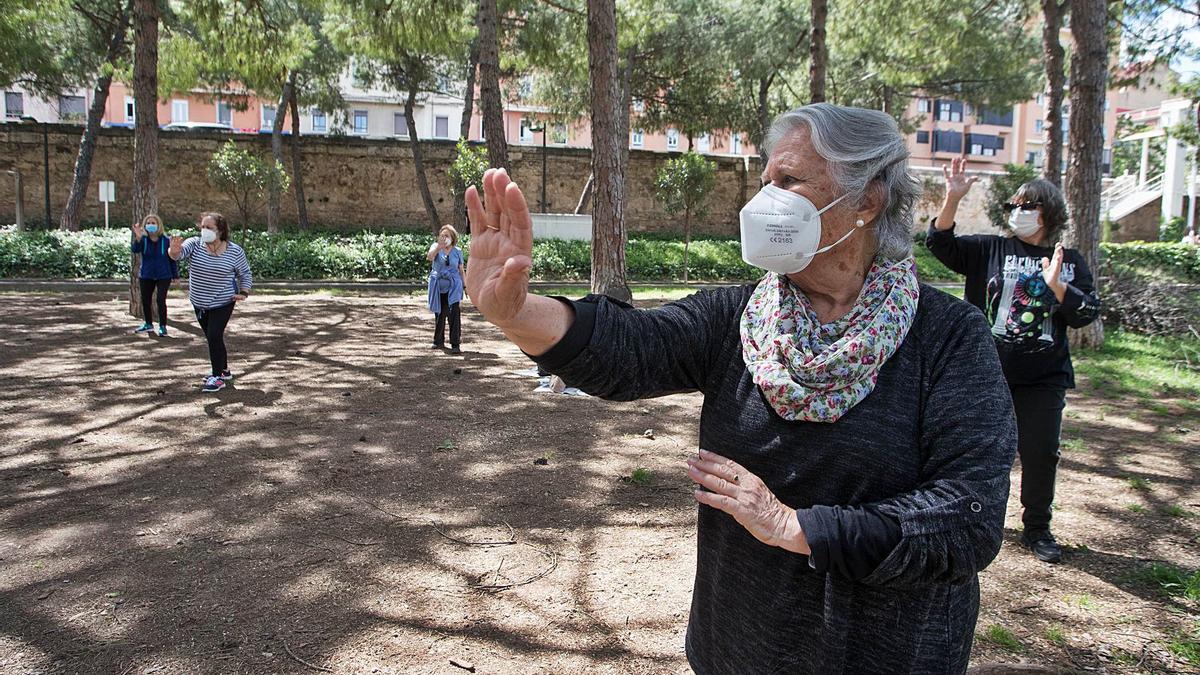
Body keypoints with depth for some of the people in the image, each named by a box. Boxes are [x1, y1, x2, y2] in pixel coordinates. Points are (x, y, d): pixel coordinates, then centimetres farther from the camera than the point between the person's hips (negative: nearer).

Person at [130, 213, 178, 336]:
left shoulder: (166, 240, -8)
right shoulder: (143, 239, -5)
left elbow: (172, 259, -2)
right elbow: (135, 249, -26)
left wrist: (176, 276, -1)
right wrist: (137, 238, -46)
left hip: (163, 276, -3)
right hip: (146, 276, 3)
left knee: (161, 301, -8)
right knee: (145, 300, 12)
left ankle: (162, 326, 2)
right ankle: (148, 324, 29)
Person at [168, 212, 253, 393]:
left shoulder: (235, 251, -10)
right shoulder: (194, 244, -7)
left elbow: (245, 273, 4)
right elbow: (179, 253, -26)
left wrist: (244, 292, -10)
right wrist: (174, 251, -50)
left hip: (222, 303, -4)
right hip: (200, 303, 4)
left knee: (214, 336, -13)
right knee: (213, 338, 15)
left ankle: (218, 377, -3)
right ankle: (224, 371, 31)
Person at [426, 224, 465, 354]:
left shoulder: (457, 251, 5)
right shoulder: (436, 247, 2)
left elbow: (461, 270, 12)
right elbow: (430, 257, -19)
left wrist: (463, 287, 12)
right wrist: (438, 247, -36)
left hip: (453, 285, -1)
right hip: (438, 285, 1)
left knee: (454, 314, -14)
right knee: (440, 314, 11)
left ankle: (455, 345, -14)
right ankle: (439, 342, 28)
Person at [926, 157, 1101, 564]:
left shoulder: (1070, 262, 8)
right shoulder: (989, 250, 3)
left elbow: (1086, 315, 2)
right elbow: (940, 243, -9)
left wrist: (1057, 286, -15)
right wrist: (953, 199, -22)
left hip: (1043, 378, 1)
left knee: (1041, 454, 4)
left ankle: (1037, 528, 21)